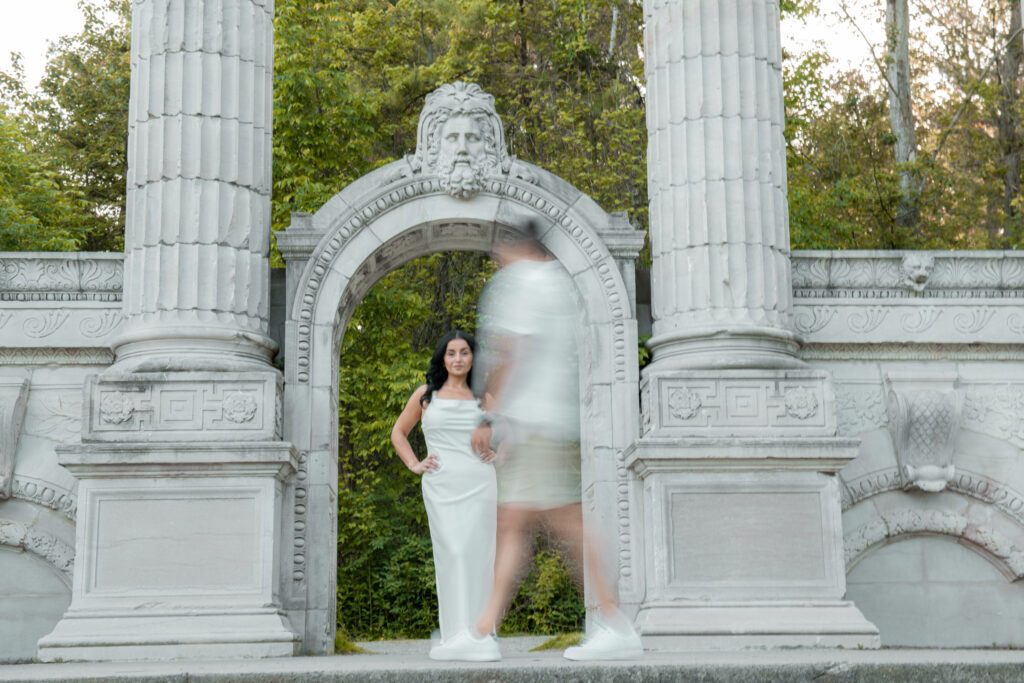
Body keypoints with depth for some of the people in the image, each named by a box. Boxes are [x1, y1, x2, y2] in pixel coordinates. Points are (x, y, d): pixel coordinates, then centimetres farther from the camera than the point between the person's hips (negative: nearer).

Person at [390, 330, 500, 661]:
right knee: (451, 552, -9)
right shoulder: (426, 395, 11)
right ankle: (456, 635, -6)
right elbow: (399, 432, 19)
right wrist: (414, 464, 7)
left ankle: (479, 634, 0)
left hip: (479, 484, 1)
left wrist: (498, 452, 9)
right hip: (441, 485, -1)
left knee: (477, 553, -4)